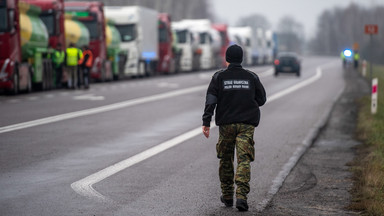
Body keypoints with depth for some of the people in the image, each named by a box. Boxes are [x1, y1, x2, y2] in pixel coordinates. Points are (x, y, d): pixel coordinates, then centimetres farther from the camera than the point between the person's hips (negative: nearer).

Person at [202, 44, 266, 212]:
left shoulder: (219, 77, 0)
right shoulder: (252, 77, 4)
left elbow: (210, 101, -8)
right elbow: (261, 99, 9)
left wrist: (206, 122, -10)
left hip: (226, 124, 0)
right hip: (247, 124, 0)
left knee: (226, 160, 15)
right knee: (244, 160, -5)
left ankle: (227, 196, 21)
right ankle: (241, 196, -21)